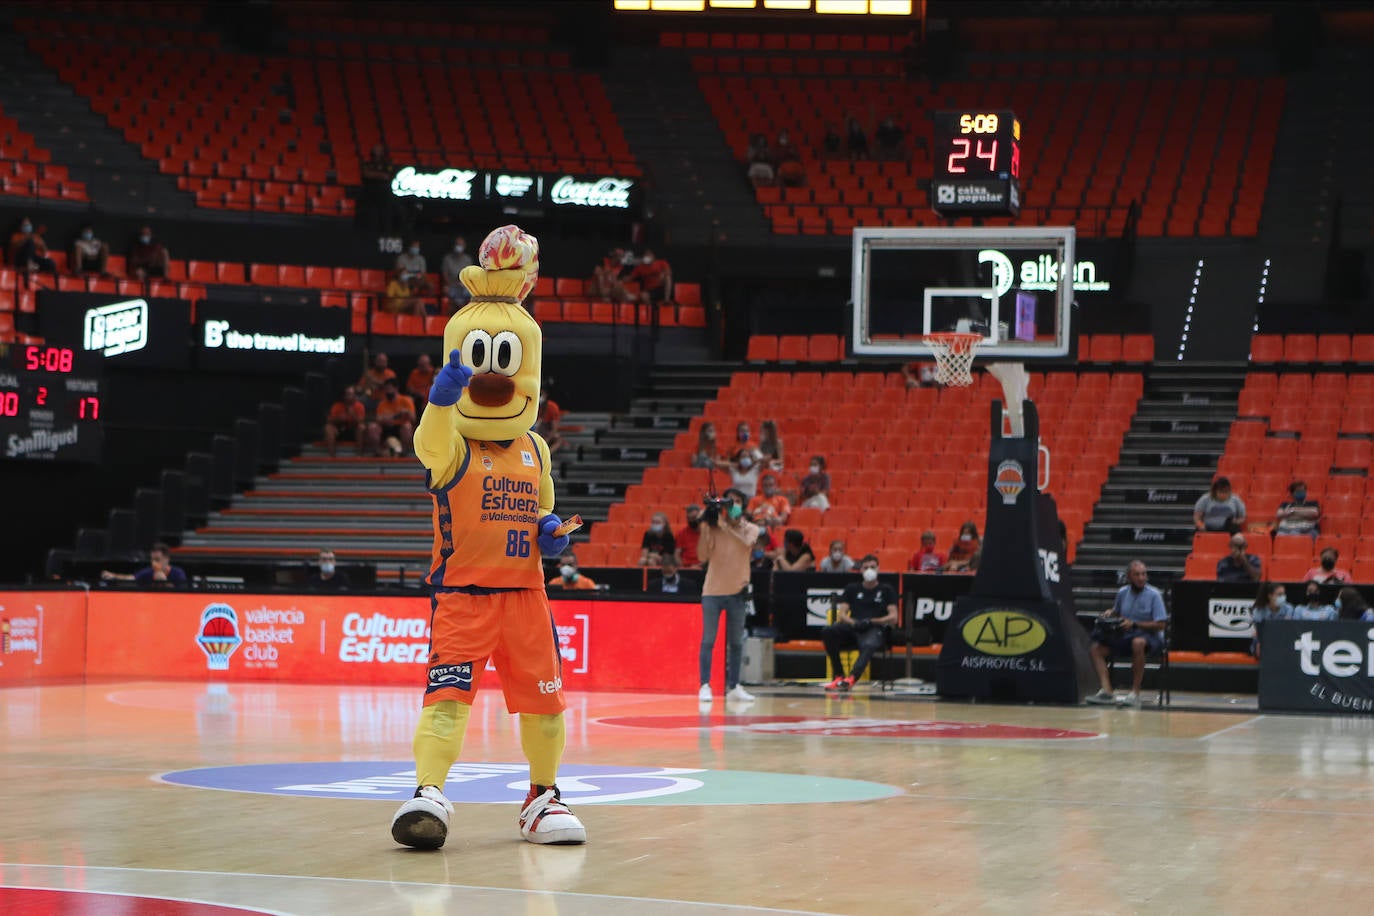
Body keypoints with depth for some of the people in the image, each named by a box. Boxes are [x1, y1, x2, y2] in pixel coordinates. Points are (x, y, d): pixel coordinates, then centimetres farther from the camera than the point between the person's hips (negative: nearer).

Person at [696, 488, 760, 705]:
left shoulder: (750, 528, 4)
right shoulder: (713, 528, 3)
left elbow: (746, 542, -18)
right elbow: (703, 556, -7)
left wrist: (726, 526, -24)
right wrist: (705, 527, -13)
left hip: (737, 591, 1)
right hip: (713, 590, -1)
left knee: (736, 643, 8)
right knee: (708, 640, -6)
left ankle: (733, 687, 15)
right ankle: (705, 686, -7)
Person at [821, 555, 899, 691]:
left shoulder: (887, 590, 16)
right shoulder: (852, 589, 22)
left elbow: (893, 618, 6)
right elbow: (841, 614, 11)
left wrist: (871, 621, -11)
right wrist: (854, 623, -12)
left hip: (876, 629, -3)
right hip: (853, 629, 3)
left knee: (869, 645, -40)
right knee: (828, 632, -29)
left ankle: (851, 678, -63)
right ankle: (839, 677, -28)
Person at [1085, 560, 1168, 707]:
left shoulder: (1154, 595, -8)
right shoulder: (1123, 592, 6)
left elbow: (1160, 624, -14)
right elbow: (1116, 612, 25)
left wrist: (1134, 624, -20)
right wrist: (1109, 614, 1)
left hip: (1150, 636, -6)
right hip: (1125, 636, 6)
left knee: (1138, 642, -41)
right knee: (1097, 647, -12)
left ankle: (1135, 692, -35)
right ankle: (1106, 691, -23)